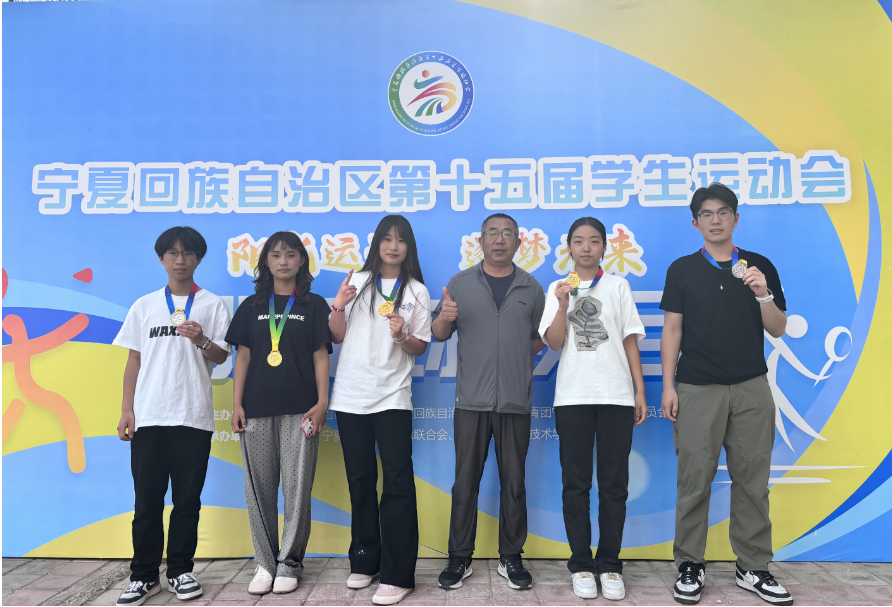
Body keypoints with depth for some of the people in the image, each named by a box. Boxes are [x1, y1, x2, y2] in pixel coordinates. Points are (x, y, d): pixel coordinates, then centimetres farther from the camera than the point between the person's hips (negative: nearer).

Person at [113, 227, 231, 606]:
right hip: (148, 416, 2)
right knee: (147, 499, 5)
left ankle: (180, 571, 18)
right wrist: (127, 411, 4)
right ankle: (144, 576, 16)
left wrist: (202, 340, -19)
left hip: (193, 415, -1)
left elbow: (221, 357, 2)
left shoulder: (212, 305, 6)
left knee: (187, 499, 5)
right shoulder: (144, 306, 12)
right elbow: (133, 360, 11)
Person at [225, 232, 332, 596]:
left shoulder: (313, 305, 7)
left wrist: (322, 402, -5)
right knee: (259, 489, 5)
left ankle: (290, 562, 15)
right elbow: (242, 356, 10)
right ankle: (265, 562, 19)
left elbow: (320, 356, 3)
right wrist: (236, 404, 3)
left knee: (297, 488, 0)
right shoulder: (252, 306, 12)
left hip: (299, 409, -2)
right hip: (256, 410, 2)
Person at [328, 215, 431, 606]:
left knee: (398, 483, -5)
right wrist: (338, 307, -9)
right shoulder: (357, 280, 8)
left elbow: (420, 348, 4)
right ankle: (364, 562, 26)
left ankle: (397, 574, 3)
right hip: (350, 396, 2)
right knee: (360, 482, 11)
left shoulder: (417, 292, 6)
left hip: (392, 398, -2)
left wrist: (402, 335, -16)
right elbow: (337, 336, 9)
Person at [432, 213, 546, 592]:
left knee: (513, 483, 8)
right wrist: (444, 318, -12)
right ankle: (459, 559, 17)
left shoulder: (531, 288, 9)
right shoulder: (460, 283, 8)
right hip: (471, 400, 0)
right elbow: (439, 334, 7)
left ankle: (510, 558, 22)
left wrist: (518, 357, -2)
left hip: (515, 401, 1)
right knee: (465, 482, 4)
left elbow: (540, 339, 13)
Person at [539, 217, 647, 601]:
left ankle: (609, 565, 15)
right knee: (576, 483, 4)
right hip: (572, 396, 0)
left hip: (616, 395, 1)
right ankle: (581, 565, 14)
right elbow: (553, 343, -1)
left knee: (614, 483, 3)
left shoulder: (618, 286, 10)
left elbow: (630, 341, 9)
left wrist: (640, 391, 4)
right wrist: (564, 304, -15)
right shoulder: (558, 288, 8)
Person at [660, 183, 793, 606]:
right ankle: (690, 566, 13)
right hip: (697, 389, -2)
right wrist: (668, 386, -3)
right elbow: (672, 329, 3)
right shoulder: (683, 269, 5)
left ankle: (753, 568, 20)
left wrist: (763, 295, -12)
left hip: (751, 388, 2)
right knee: (694, 480, 0)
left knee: (752, 480, 7)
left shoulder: (760, 267, 9)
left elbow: (778, 330, 7)